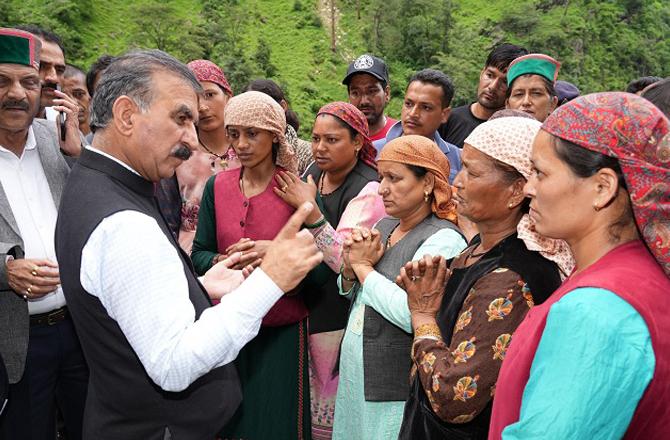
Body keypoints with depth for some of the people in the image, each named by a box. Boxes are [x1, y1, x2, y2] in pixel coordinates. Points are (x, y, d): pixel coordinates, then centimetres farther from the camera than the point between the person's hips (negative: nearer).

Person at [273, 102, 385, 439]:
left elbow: (347, 261, -26)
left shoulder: (368, 190, -18)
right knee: (304, 397, 18)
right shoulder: (312, 173, 4)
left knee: (333, 404, 8)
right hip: (305, 304, 7)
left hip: (337, 316, -6)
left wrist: (309, 209, -27)